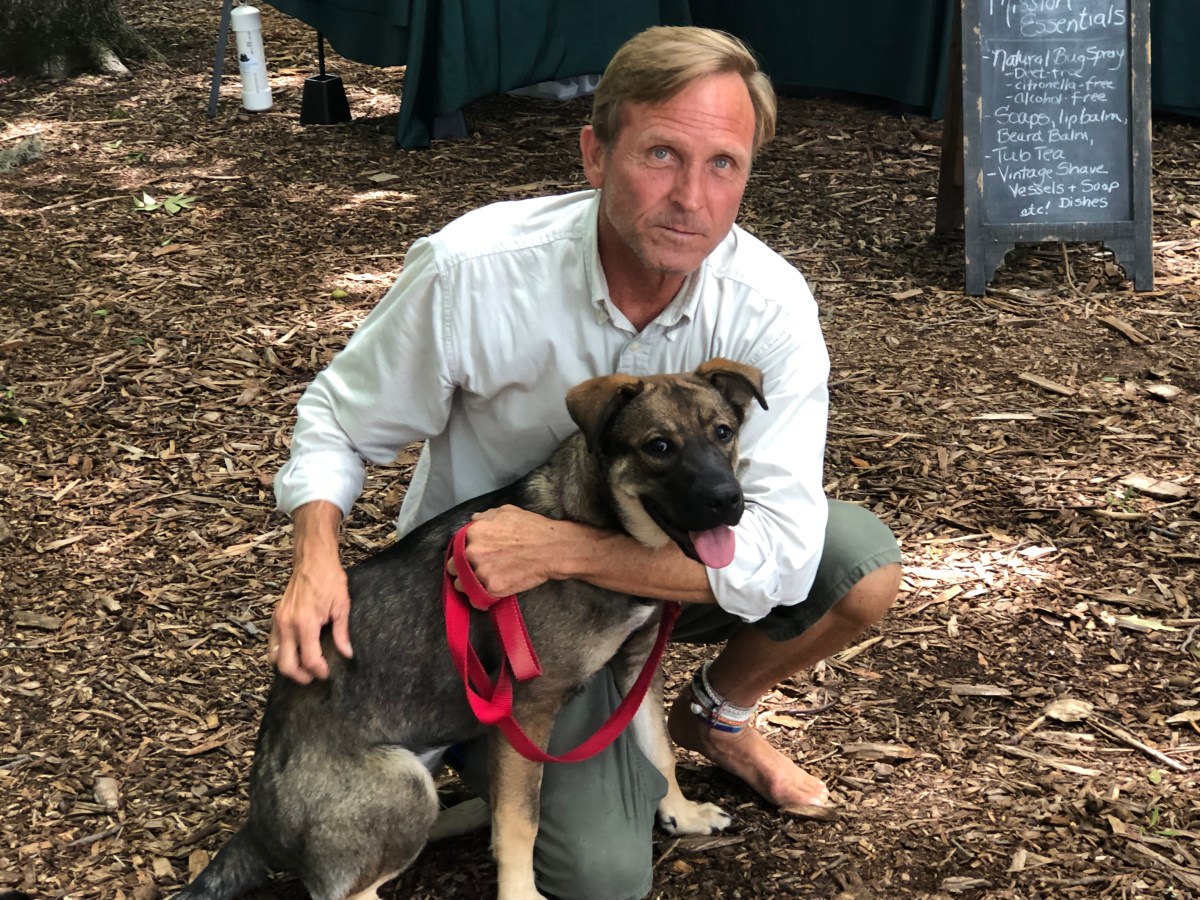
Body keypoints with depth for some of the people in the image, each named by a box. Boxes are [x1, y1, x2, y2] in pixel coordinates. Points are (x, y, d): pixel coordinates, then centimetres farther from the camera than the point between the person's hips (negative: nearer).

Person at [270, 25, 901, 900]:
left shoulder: (769, 303, -24)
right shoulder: (470, 270, -27)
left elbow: (776, 552, -30)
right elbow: (343, 422, -10)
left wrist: (562, 547, -36)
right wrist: (317, 555, -28)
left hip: (662, 553, 3)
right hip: (489, 590, -2)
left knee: (862, 565, -22)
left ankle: (717, 713, 10)